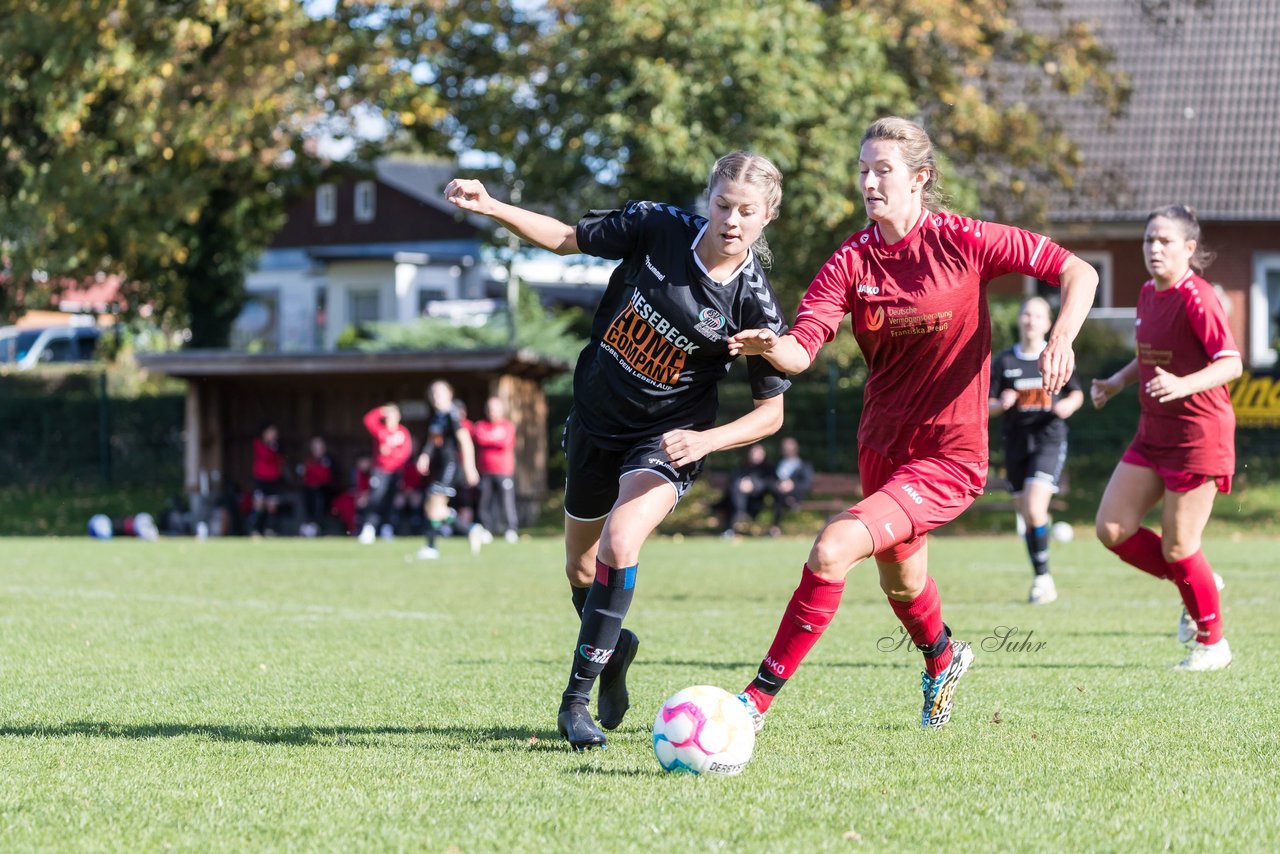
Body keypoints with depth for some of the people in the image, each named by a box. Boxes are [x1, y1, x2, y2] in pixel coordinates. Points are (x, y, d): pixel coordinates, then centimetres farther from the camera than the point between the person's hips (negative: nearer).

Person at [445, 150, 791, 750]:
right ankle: (615, 648, 48)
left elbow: (770, 411, -9)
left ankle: (575, 699, -16)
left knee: (619, 546, -27)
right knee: (580, 571, 15)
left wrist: (707, 440, -24)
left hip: (667, 437, -4)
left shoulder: (753, 304, -19)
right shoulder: (658, 227, -14)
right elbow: (567, 239, -2)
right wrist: (491, 208, -14)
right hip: (596, 417, 4)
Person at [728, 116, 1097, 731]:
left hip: (948, 460, -6)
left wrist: (1061, 341, -23)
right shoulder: (852, 260, -5)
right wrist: (768, 347, -40)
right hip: (881, 446, 6)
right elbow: (801, 348, -17)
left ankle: (760, 697, -17)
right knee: (900, 582, 26)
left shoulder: (962, 241, -13)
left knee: (833, 549, -24)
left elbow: (1078, 272, -6)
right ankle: (943, 658, 61)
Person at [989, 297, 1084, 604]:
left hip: (1049, 440, -3)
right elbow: (987, 406, 6)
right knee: (1027, 518, 7)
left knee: (1034, 509, -19)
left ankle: (1042, 577, -9)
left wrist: (1068, 405, -11)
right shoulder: (1004, 362, 4)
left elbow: (1077, 394, 12)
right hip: (1016, 443, 3)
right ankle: (1042, 580, 19)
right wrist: (1002, 404, -16)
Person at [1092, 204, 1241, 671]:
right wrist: (1118, 381, 11)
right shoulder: (1147, 294, 10)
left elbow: (1231, 363, -24)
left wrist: (1183, 385, -39)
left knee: (1177, 546, -4)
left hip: (1198, 435, -8)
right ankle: (1196, 586, 21)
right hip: (1152, 434, 8)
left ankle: (1212, 642, 15)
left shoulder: (1196, 299, -16)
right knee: (1112, 530, 1)